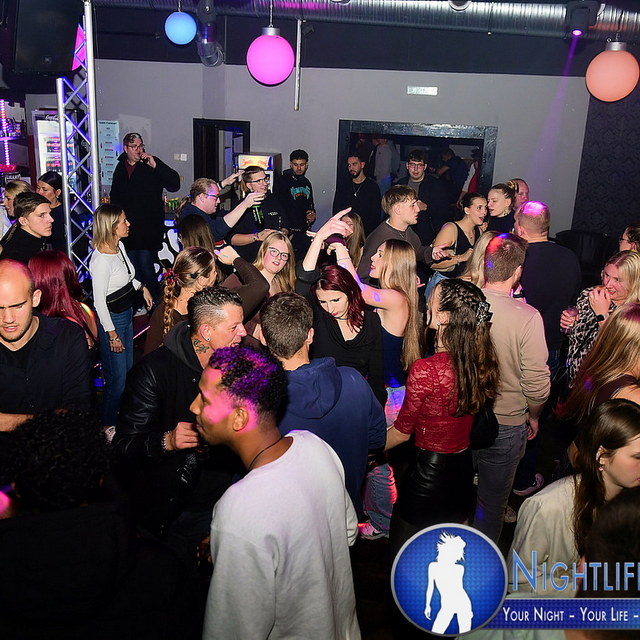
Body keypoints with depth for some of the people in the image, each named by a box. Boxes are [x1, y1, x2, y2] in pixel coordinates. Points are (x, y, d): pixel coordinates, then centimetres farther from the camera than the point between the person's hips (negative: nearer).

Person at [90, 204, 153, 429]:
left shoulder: (120, 246, 3)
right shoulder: (101, 259, -24)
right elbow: (99, 301, -20)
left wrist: (142, 287, 9)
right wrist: (112, 334, -18)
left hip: (127, 314, 9)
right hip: (112, 320, -9)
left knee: (128, 370, 20)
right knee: (117, 377, 1)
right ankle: (108, 426, 21)